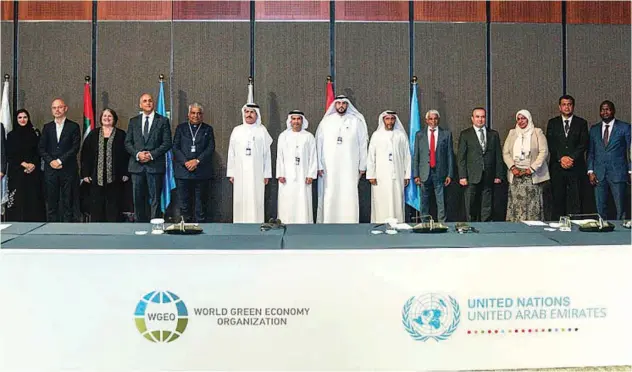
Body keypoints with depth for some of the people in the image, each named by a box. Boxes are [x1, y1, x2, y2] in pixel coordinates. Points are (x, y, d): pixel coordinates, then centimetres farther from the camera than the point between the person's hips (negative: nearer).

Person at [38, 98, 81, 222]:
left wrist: (60, 160, -11)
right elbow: (41, 148, 9)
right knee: (51, 202, 3)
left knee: (67, 202, -1)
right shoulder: (47, 127, 14)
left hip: (68, 169, -3)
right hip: (51, 169, 3)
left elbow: (75, 147, -5)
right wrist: (51, 161, -7)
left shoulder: (73, 127, 4)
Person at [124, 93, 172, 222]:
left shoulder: (163, 121, 4)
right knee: (138, 199, 5)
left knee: (155, 199, -2)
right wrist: (137, 154, -8)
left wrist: (152, 154, -12)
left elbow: (167, 143, -2)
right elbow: (127, 142, 10)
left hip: (155, 165, -3)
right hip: (137, 165, 3)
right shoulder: (133, 121, 14)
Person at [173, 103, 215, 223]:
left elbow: (210, 148, 1)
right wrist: (185, 162, -10)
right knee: (184, 205, 2)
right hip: (183, 171, 1)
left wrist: (197, 161, -12)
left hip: (201, 172, -1)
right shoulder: (181, 128, 13)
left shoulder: (207, 129, 11)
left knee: (201, 205, 1)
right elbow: (175, 147, 5)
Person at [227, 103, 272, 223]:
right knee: (240, 201, 1)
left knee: (256, 201, -4)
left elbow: (267, 153, 3)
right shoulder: (237, 130, 10)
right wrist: (231, 173, 5)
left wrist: (267, 174, -2)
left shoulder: (262, 130, 5)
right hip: (240, 173, 2)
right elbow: (231, 153, 10)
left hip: (257, 174, -2)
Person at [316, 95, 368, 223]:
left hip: (350, 168, 0)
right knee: (329, 197, -1)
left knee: (349, 196, -3)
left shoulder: (356, 121, 6)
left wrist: (362, 166, 1)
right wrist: (319, 165, -1)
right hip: (329, 168, 1)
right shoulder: (326, 121, 7)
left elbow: (363, 144, 5)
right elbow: (319, 144, 5)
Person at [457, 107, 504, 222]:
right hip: (472, 177, -2)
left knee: (487, 207, 4)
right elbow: (461, 157, 0)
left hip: (488, 177, 2)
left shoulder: (494, 134, 13)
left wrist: (499, 175, 4)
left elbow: (498, 156, 12)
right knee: (471, 207, 0)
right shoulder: (465, 134, 5)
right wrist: (462, 176, -8)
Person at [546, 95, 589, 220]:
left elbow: (584, 144, 0)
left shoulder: (581, 123, 9)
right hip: (557, 166, 1)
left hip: (575, 166, -1)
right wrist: (561, 158, -11)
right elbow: (550, 144, 2)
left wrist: (572, 158, -12)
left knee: (575, 199, -3)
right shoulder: (552, 123, 11)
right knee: (558, 199, 0)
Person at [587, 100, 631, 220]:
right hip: (599, 174, 3)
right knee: (600, 208, 6)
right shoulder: (594, 129, 12)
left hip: (617, 173, -3)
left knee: (620, 208, 0)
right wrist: (590, 171, 2)